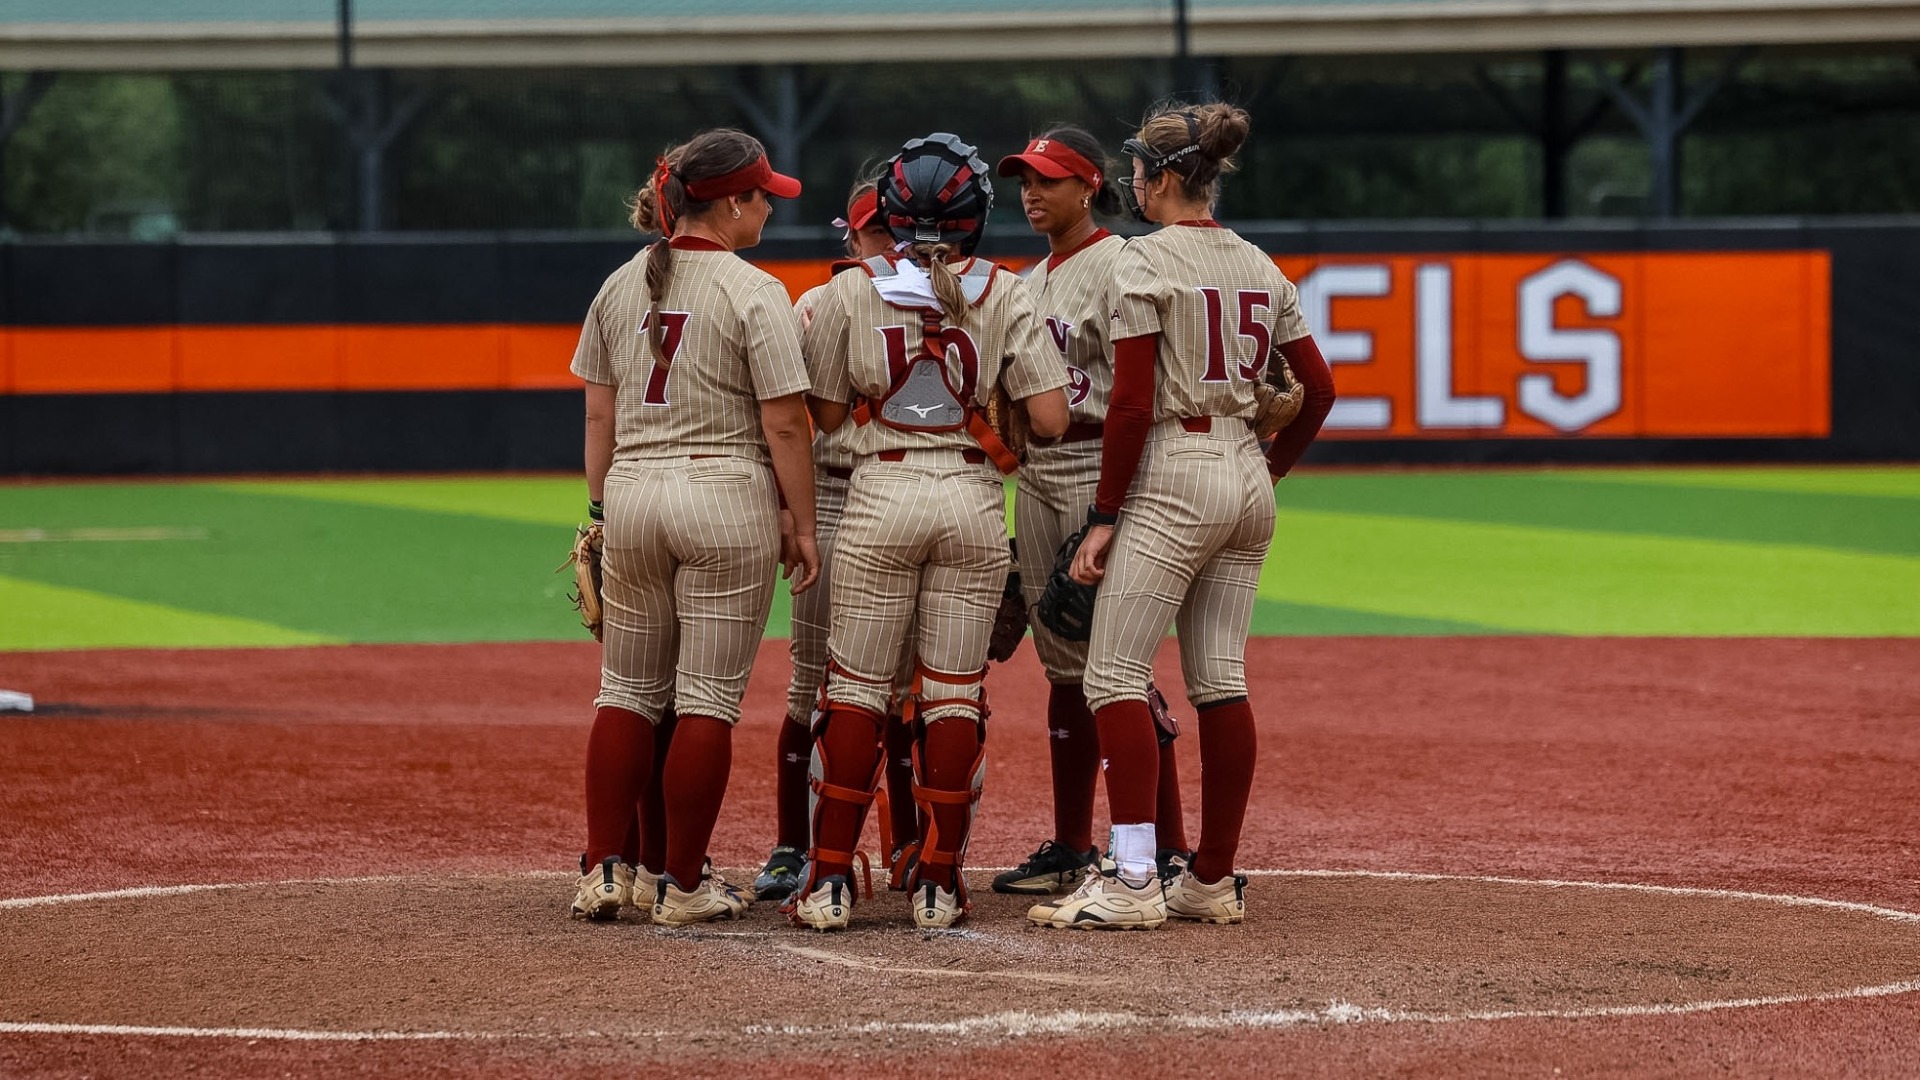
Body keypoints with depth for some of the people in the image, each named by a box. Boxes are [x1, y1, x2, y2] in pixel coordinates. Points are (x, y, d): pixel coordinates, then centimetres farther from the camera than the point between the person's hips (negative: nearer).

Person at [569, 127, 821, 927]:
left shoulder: (620, 286, 7)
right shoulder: (753, 292, -9)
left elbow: (598, 415, 10)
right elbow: (783, 424, -10)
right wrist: (801, 524, -3)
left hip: (631, 494, 5)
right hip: (727, 498, -5)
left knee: (626, 692, 13)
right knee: (708, 698, 1)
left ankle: (605, 871, 8)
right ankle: (683, 885, 3)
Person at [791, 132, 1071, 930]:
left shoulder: (853, 292, 0)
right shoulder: (1004, 296, -1)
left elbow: (826, 412, 5)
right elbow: (1051, 420, -6)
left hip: (880, 499, 0)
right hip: (974, 502, 0)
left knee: (855, 688, 5)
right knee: (954, 692, 6)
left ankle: (830, 880, 2)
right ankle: (938, 885, 6)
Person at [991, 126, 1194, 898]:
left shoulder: (1116, 264, -10)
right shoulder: (1032, 280, 18)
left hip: (1097, 466, -9)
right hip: (1035, 471, 9)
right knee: (1064, 661, 12)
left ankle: (1168, 851, -10)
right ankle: (1071, 847, 17)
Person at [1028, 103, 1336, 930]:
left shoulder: (1145, 260, -10)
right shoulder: (1260, 268, 11)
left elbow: (1132, 402, -14)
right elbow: (1319, 386, 13)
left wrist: (1105, 515, -11)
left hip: (1172, 480, -8)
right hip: (1248, 481, 8)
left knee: (1115, 676, -6)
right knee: (1221, 681, 10)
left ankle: (1132, 881, -15)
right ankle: (1214, 880, 12)